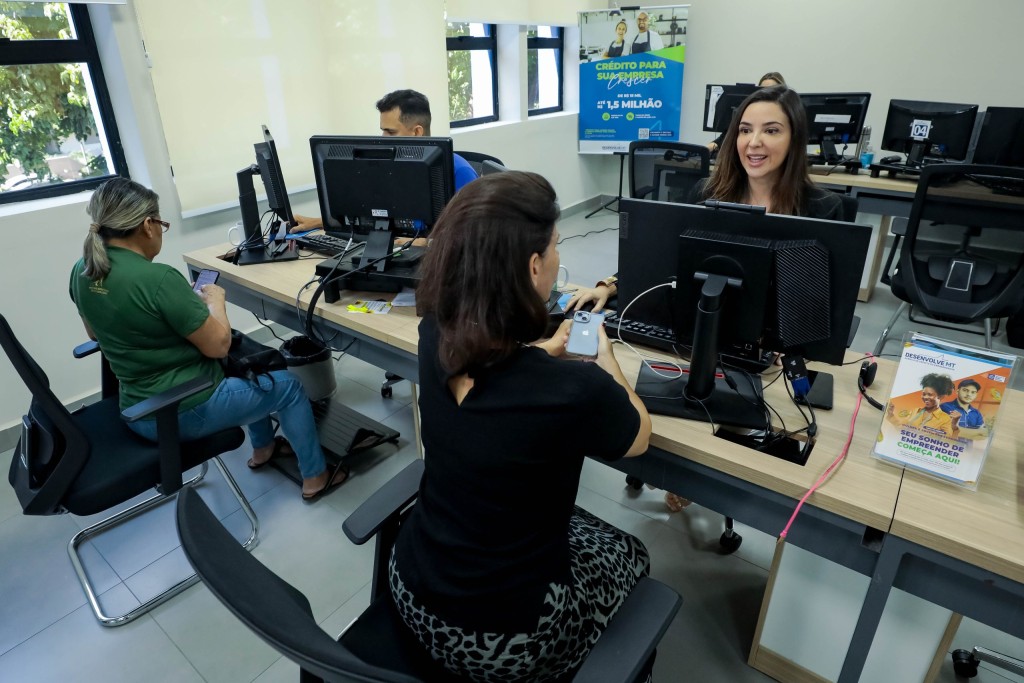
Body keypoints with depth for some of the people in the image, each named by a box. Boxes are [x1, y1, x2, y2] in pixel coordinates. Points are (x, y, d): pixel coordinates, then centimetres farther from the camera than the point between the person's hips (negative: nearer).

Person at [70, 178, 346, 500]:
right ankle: (314, 477, 24)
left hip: (138, 407, 9)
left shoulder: (81, 272, -3)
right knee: (288, 385, 11)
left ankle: (263, 449, 44)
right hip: (183, 412, -8)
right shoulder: (158, 279, -28)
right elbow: (218, 345, -21)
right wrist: (215, 300, -3)